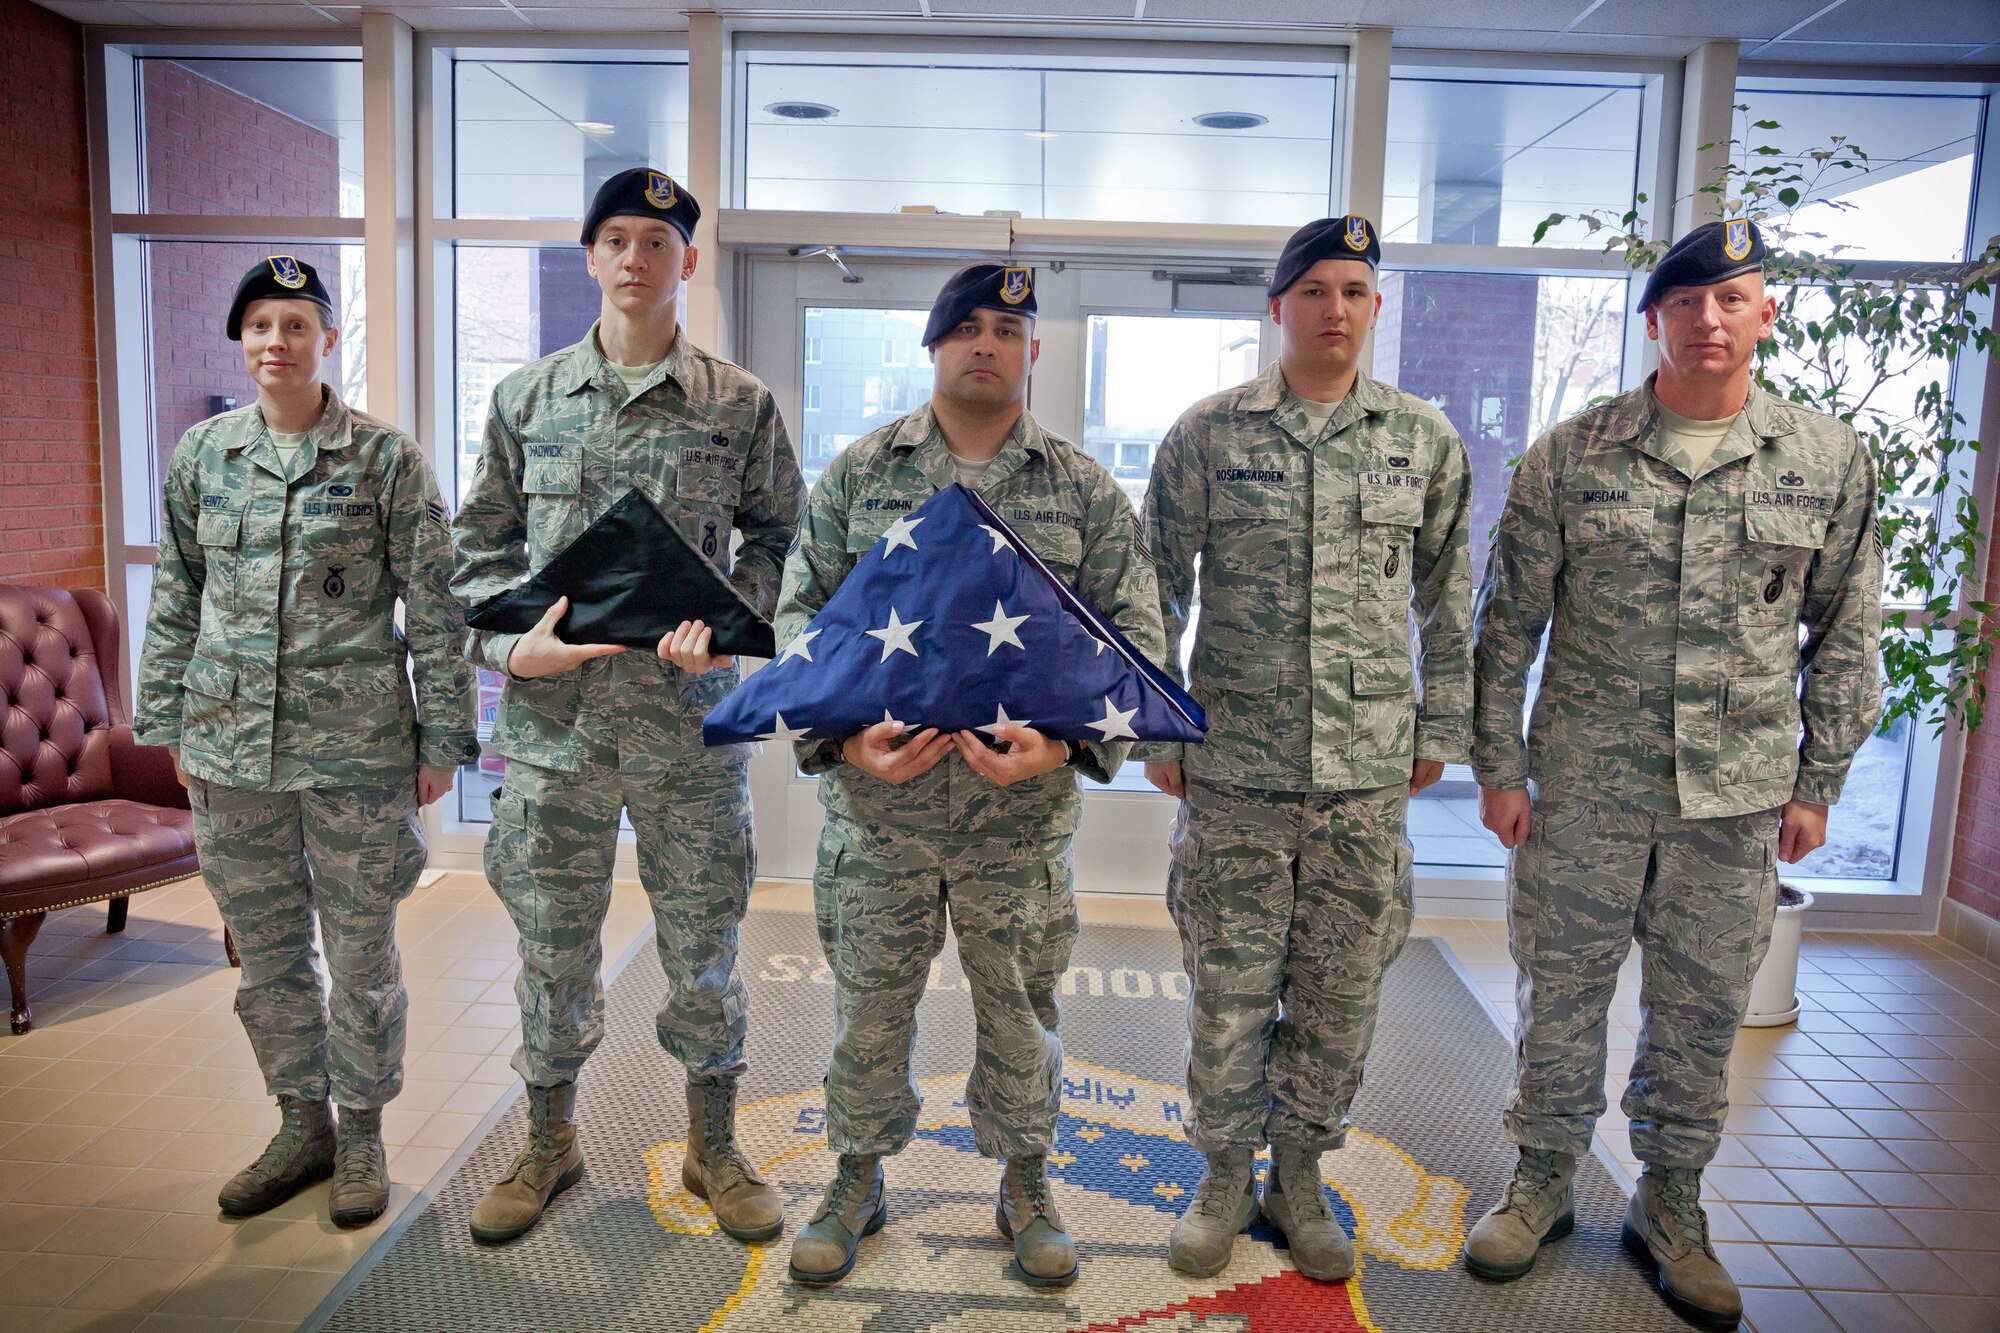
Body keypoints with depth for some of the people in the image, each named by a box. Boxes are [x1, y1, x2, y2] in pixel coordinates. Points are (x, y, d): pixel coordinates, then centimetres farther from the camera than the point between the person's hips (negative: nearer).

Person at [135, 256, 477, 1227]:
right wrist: (167, 723, 11)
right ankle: (302, 1126, 31)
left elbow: (435, 608, -4)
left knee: (360, 950, 7)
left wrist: (442, 738, -6)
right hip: (231, 746, 4)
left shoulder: (388, 458, -5)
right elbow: (175, 601, 13)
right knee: (265, 951, 13)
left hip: (357, 749, -4)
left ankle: (360, 1134, 25)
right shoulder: (201, 454, 6)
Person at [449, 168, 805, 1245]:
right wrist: (512, 641, -7)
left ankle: (713, 1148, 29)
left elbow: (782, 537, 8)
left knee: (703, 943, 9)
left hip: (690, 721, -1)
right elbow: (480, 546, 11)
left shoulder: (741, 405, 2)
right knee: (552, 944, 13)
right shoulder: (526, 398, 7)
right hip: (551, 719, 2)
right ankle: (549, 1144, 35)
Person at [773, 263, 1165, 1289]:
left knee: (1020, 1008, 14)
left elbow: (1135, 633, 0)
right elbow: (800, 610, 2)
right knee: (869, 1004, 14)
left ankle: (1025, 1185, 37)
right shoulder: (857, 474, 3)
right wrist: (839, 730, -15)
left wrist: (1068, 739, -16)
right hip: (875, 802, 0)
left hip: (1023, 811, 0)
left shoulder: (1086, 491, 2)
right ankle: (858, 1178, 37)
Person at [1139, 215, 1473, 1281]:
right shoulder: (1207, 434, 0)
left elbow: (1448, 601, 12)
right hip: (1233, 764, -1)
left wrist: (1441, 730, 9)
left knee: (1340, 992, 11)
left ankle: (1300, 1175, 31)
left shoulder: (1427, 441, 6)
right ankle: (1224, 1177, 28)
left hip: (1370, 772, 2)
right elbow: (1158, 593, 4)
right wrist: (1155, 731, 0)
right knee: (1228, 987, 7)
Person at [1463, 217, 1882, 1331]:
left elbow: (1847, 638, 8)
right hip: (1583, 789, -1)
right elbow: (1509, 624, 1)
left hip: (1739, 800, 1)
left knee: (1704, 1010, 13)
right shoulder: (1570, 456, -1)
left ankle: (1673, 1204, 33)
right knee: (1562, 993, 10)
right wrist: (1500, 766, -2)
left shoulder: (1833, 462, 3)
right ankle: (1545, 1179, 31)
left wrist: (1818, 782, 5)